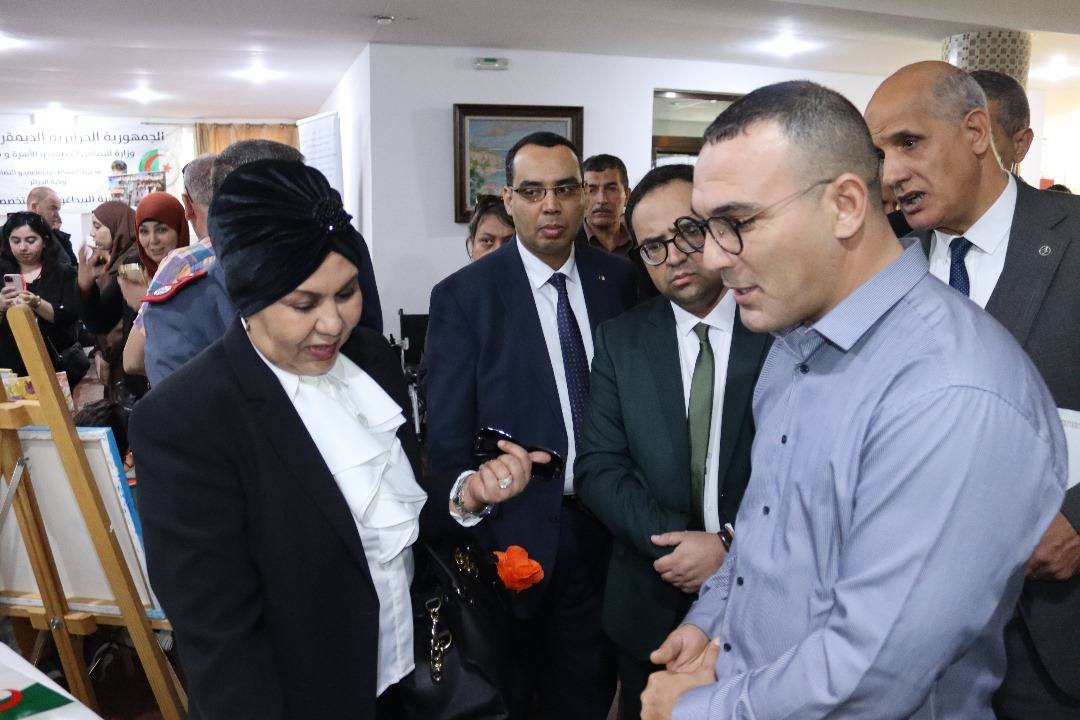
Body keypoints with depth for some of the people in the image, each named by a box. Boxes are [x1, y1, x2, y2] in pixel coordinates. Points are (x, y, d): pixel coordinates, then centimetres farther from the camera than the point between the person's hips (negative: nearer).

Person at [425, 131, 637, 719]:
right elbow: (447, 432, -11)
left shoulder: (619, 279, 1)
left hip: (601, 527, 3)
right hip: (512, 533, -3)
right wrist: (466, 486, -30)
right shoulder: (463, 296, -10)